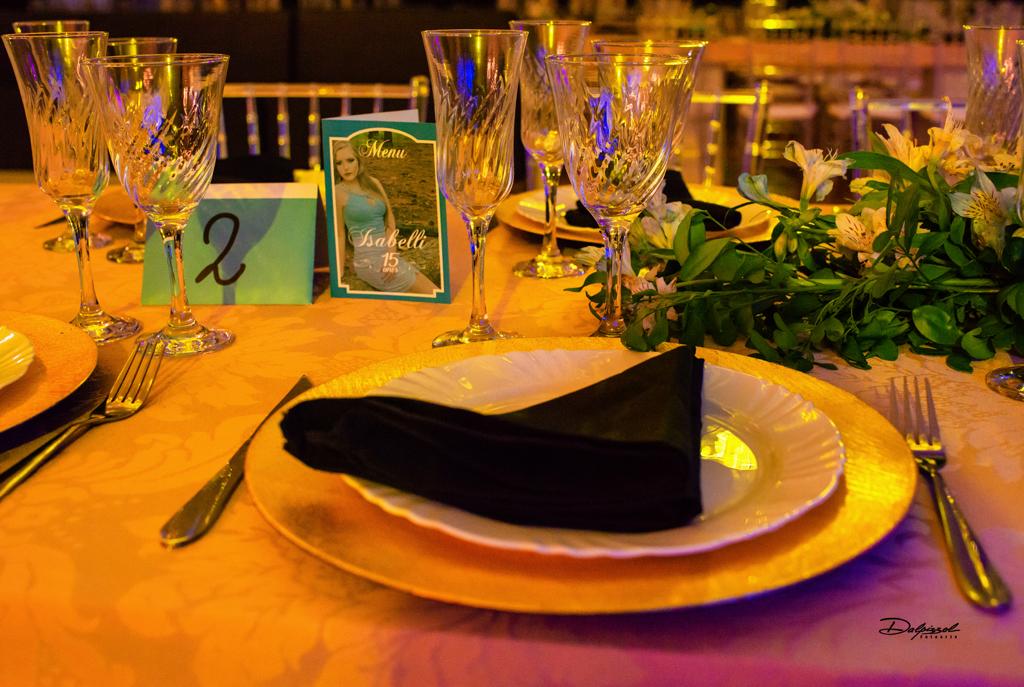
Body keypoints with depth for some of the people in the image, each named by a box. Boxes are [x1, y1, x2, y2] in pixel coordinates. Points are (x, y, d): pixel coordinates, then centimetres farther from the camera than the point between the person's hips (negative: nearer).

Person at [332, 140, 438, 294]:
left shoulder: (373, 183, 10)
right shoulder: (338, 192, -6)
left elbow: (390, 220, 8)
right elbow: (339, 234, -5)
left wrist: (391, 255, -6)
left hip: (387, 255, 6)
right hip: (369, 260, -6)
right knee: (433, 295, -10)